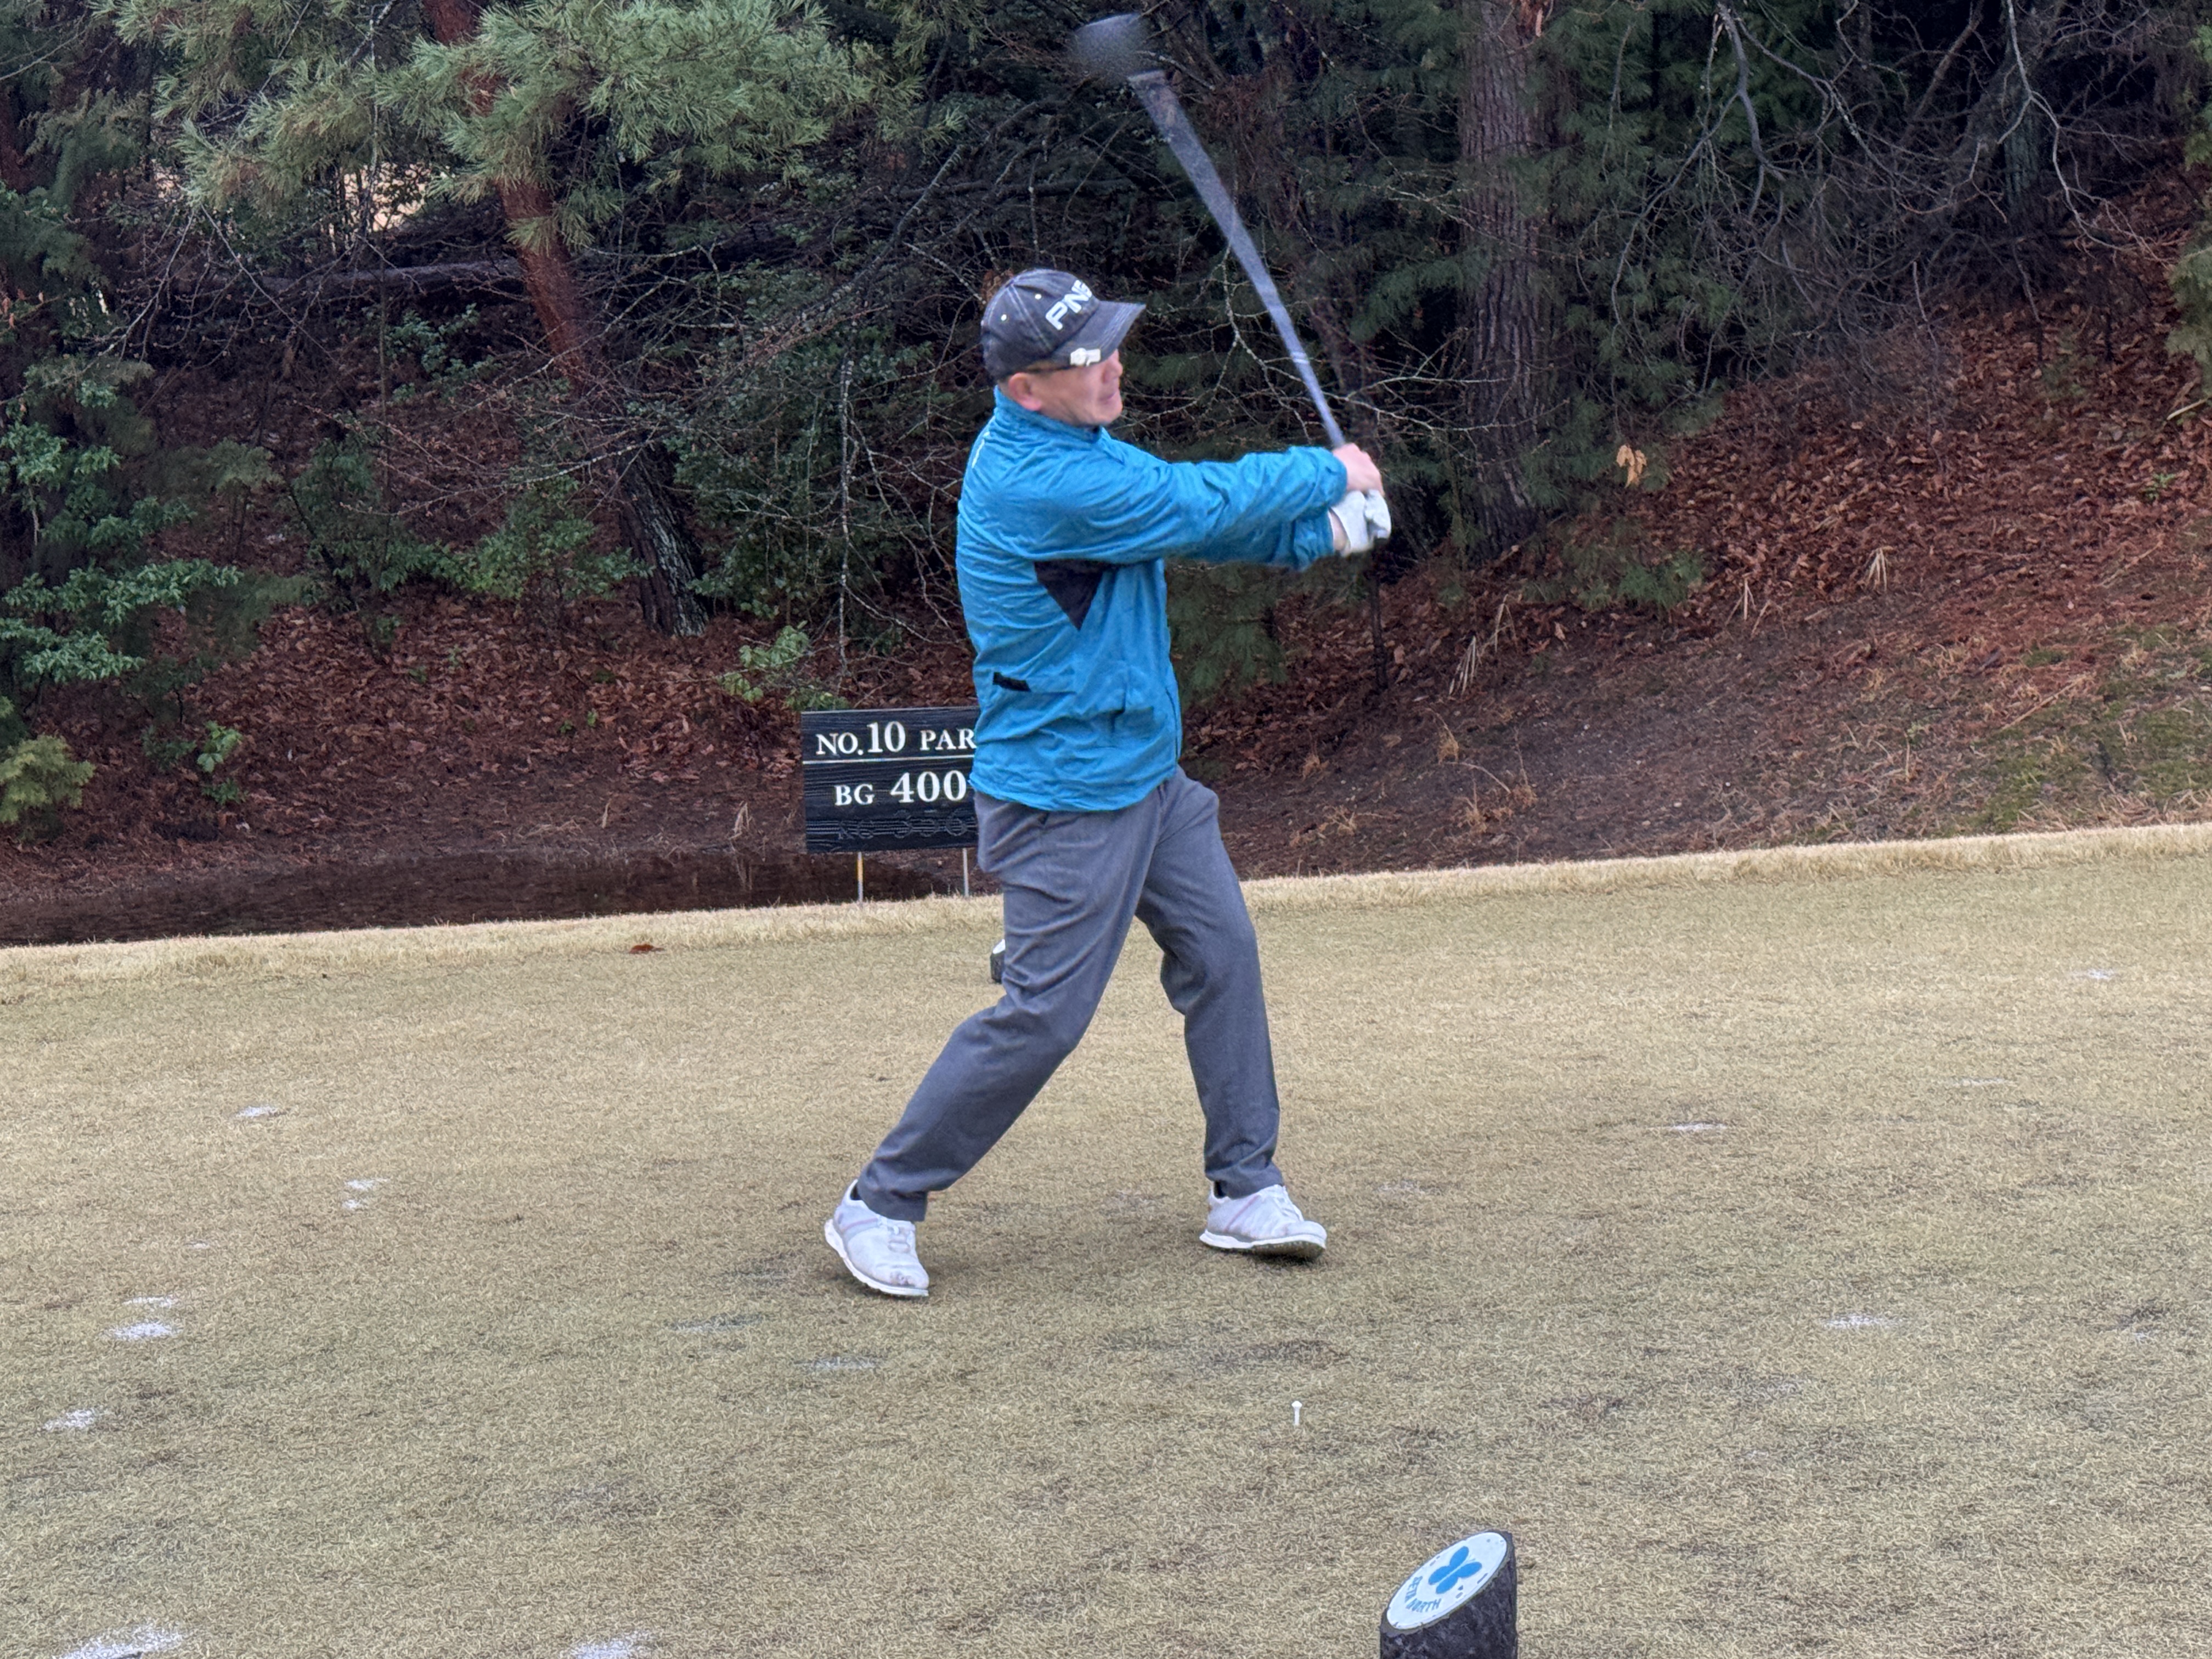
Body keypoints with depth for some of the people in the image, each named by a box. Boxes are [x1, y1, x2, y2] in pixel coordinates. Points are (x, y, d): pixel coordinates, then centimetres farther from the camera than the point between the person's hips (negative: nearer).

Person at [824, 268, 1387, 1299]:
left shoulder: (1070, 445, 6)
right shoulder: (1037, 481, -25)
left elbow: (1198, 522, 13)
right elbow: (1201, 502, -20)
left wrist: (1315, 532, -2)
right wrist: (1331, 473, -4)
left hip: (1146, 773, 10)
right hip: (1065, 796, -10)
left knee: (1222, 954, 8)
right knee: (1045, 1013, -6)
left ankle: (1245, 1191, 19)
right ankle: (880, 1206, 7)